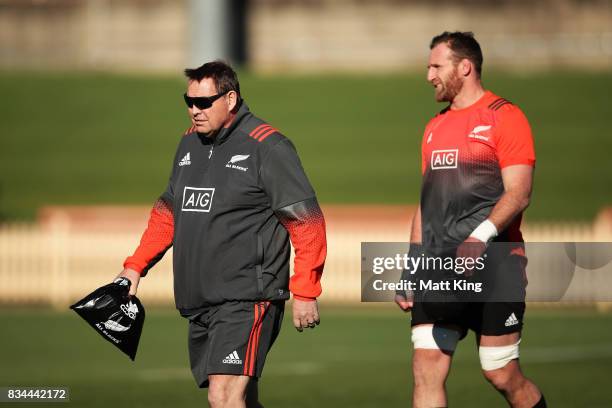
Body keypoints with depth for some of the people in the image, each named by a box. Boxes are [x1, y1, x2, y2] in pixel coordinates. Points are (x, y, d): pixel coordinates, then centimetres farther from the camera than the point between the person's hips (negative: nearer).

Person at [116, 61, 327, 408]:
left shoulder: (268, 147, -8)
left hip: (247, 301, -8)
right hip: (199, 302, 8)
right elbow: (168, 212, 27)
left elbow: (306, 221, -9)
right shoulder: (189, 144, 15)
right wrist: (136, 266, 18)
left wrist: (305, 292, -12)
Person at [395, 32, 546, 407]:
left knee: (503, 375, -2)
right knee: (427, 371, -4)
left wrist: (480, 237, -28)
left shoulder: (504, 117, -4)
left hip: (493, 265, -7)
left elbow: (518, 193, -14)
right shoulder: (435, 128, 19)